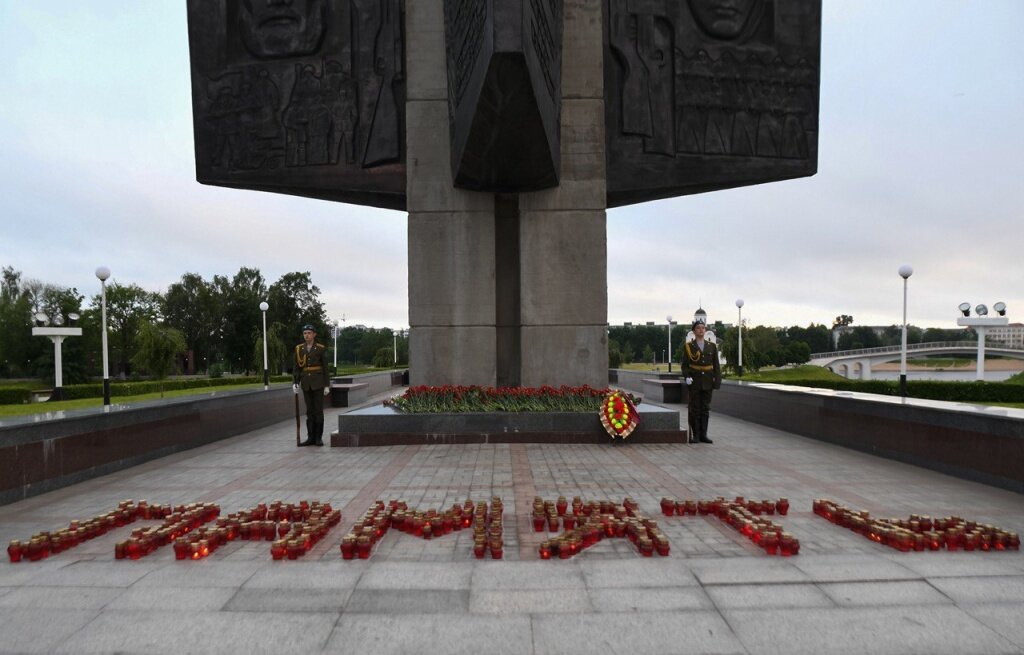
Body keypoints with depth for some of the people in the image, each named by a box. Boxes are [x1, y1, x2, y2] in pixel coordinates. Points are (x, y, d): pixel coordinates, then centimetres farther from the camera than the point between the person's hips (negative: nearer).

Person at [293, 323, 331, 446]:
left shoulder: (321, 348, -5)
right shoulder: (299, 349, 4)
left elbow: (325, 368, -3)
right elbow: (297, 368, 7)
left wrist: (327, 385, -7)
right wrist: (295, 383, -4)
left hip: (318, 382, -3)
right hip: (306, 383, 3)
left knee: (318, 410, -3)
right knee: (309, 411, 6)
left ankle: (318, 438, 4)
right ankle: (311, 438, 11)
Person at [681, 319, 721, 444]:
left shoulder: (712, 346, 9)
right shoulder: (688, 346, 1)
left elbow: (716, 366, 7)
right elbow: (685, 364, -2)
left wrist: (717, 381, -1)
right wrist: (686, 377, -17)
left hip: (707, 382, 3)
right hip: (694, 382, -3)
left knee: (705, 409, 6)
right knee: (695, 408, 0)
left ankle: (703, 435, 13)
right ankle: (695, 435, 7)